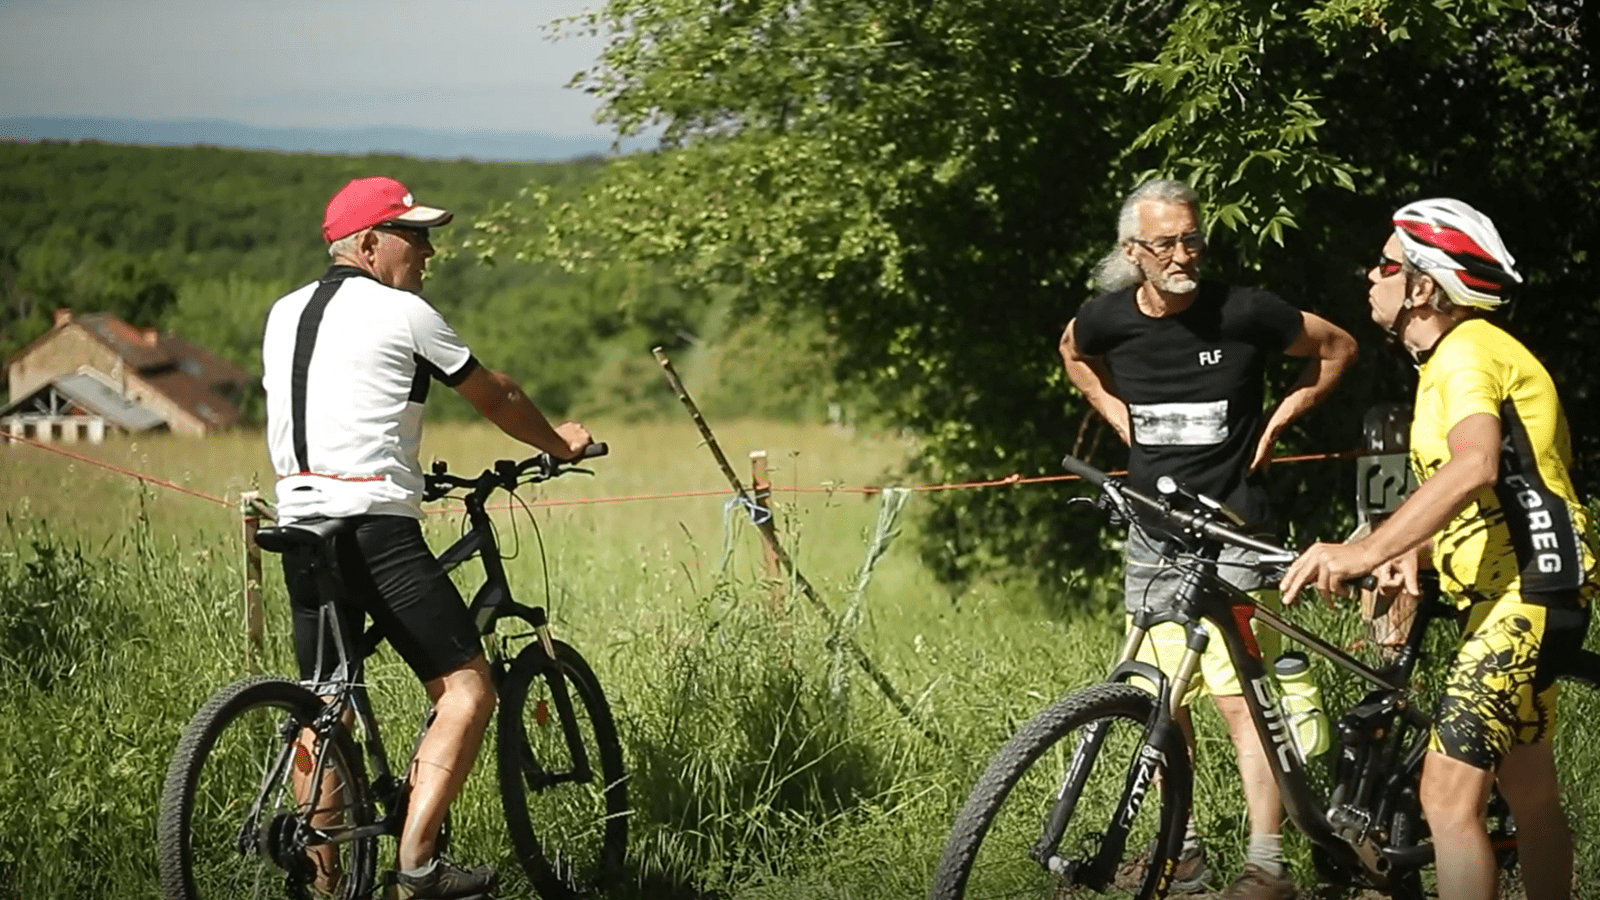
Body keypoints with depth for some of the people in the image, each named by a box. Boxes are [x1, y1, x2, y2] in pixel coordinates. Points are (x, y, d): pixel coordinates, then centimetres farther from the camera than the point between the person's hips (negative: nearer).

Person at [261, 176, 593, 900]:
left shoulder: (283, 314, 17)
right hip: (374, 528, -8)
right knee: (466, 691, -6)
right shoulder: (402, 313, -3)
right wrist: (560, 444, 26)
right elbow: (495, 398, 8)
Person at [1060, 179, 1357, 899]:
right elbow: (1072, 352, 25)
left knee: (1240, 698, -12)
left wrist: (1279, 419, -1)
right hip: (1152, 535, 5)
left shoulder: (1244, 312, -12)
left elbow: (1337, 346, 3)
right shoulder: (1107, 320, -1)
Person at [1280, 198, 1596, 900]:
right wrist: (1418, 549, 4)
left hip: (1522, 591, -11)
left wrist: (1364, 552, -42)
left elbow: (1475, 468, -35)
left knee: (1449, 795, -17)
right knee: (1529, 793, 19)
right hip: (1515, 587, 11)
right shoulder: (1450, 356, 17)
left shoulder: (1467, 352, -16)